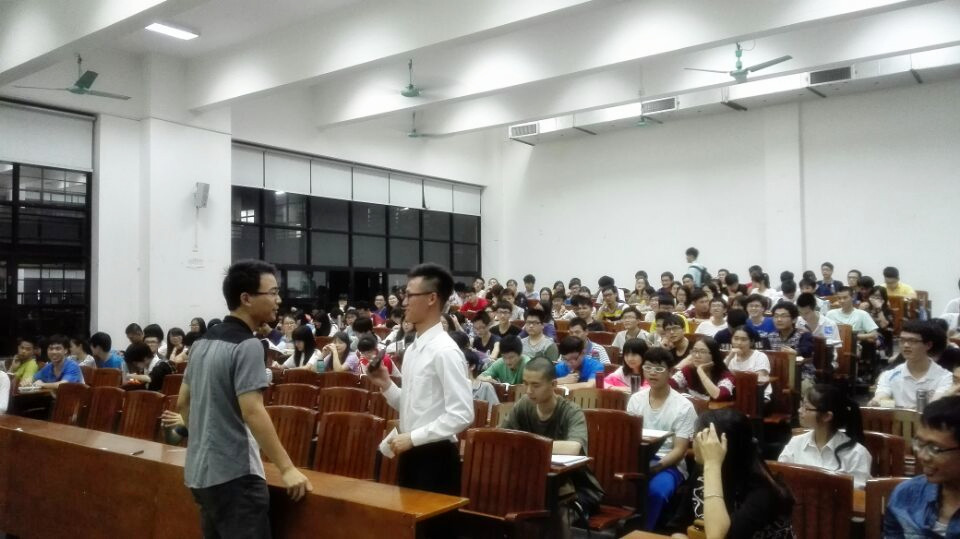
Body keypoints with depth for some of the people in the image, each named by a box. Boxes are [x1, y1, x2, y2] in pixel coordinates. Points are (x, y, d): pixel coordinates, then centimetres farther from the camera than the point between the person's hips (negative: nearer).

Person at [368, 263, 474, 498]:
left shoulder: (445, 351, -18)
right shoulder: (412, 350, 9)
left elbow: (462, 414, -22)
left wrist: (413, 438, -20)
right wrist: (386, 385, 1)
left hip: (436, 458, -8)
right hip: (410, 455, 8)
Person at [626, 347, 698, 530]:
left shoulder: (683, 406, -6)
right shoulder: (636, 399, 7)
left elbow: (679, 450, -8)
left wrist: (656, 466, -25)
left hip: (668, 465, -3)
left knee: (656, 489, -36)